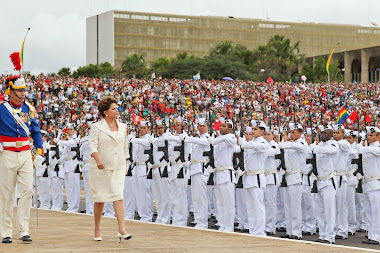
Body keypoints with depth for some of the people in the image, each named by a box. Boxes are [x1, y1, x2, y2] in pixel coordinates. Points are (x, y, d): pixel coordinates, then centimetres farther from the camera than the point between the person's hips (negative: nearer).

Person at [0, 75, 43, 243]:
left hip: (25, 154, 3)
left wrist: (39, 152, 12)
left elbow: (36, 131, 16)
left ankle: (24, 230, -1)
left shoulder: (29, 109, 7)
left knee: (27, 190, -6)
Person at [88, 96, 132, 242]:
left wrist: (125, 165, 19)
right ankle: (97, 230, 20)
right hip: (100, 168, -3)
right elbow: (92, 146, -16)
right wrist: (98, 160, -33)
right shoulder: (96, 127, -4)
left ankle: (122, 230, -16)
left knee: (118, 196, -10)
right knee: (100, 199, 4)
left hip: (118, 167, 3)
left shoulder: (122, 127, 10)